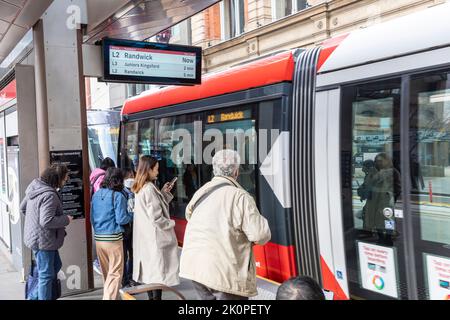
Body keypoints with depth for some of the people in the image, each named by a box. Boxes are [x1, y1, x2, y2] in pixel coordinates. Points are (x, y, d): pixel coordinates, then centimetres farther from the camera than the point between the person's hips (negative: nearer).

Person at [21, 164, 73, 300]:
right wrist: (66, 219, -17)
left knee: (56, 265, 24)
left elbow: (23, 208, 17)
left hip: (35, 236, 10)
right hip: (43, 240, -10)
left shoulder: (35, 188, 5)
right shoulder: (49, 195, -26)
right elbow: (47, 221, -30)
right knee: (46, 275, 2)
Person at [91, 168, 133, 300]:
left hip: (98, 237, 7)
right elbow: (121, 219, -12)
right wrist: (131, 215, 5)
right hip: (113, 238, -6)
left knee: (106, 272, 19)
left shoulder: (96, 195, 7)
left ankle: (107, 295, 33)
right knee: (115, 273, 0)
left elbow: (92, 218, 13)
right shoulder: (118, 196, -11)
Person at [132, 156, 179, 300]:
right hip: (155, 237, -9)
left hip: (145, 237, 9)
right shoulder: (149, 189, -20)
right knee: (158, 272, -1)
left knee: (150, 270, 16)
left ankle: (152, 297, 25)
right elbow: (156, 218, -23)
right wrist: (171, 223, -8)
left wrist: (163, 192, 10)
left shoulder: (140, 189, 8)